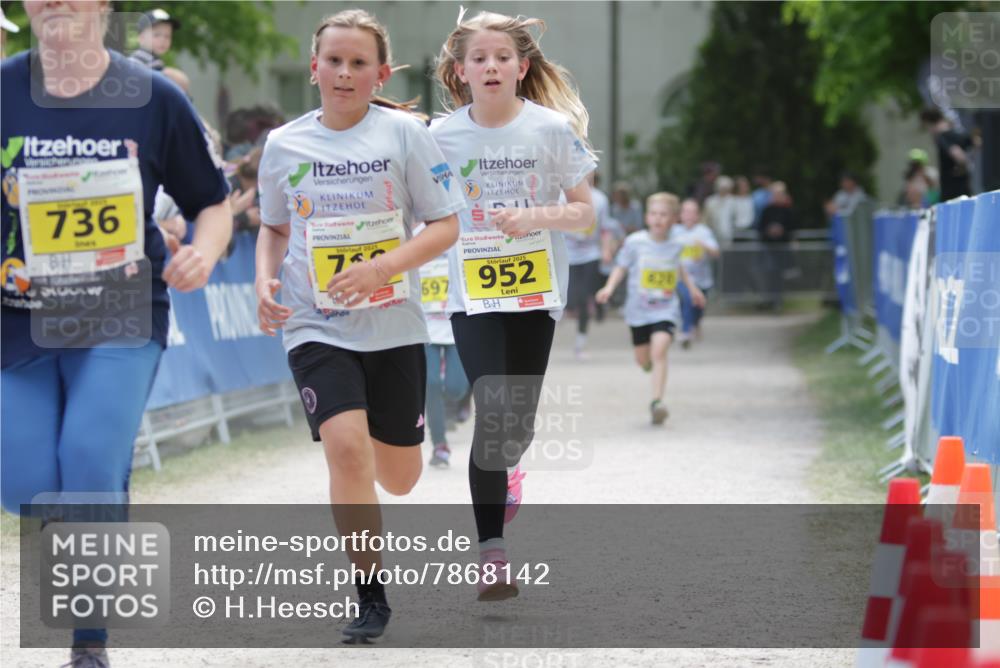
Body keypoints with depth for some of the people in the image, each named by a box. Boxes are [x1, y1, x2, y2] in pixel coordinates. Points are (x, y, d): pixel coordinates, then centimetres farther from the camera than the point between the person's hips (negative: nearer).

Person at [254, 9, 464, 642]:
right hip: (316, 328, 0)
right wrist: (266, 281, -3)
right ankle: (370, 596, -10)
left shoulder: (404, 133, -5)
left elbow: (445, 226, -5)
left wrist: (380, 268, -19)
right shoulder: (284, 145, 2)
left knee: (398, 478, 9)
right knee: (347, 447, -22)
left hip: (393, 326, 0)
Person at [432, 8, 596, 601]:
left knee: (518, 425, 7)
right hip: (473, 295, -1)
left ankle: (505, 469, 45)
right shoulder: (443, 136, -3)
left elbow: (585, 212, -3)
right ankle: (492, 551, -11)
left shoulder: (552, 128, -6)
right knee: (494, 412, -16)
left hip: (536, 292, 1)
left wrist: (535, 217, -19)